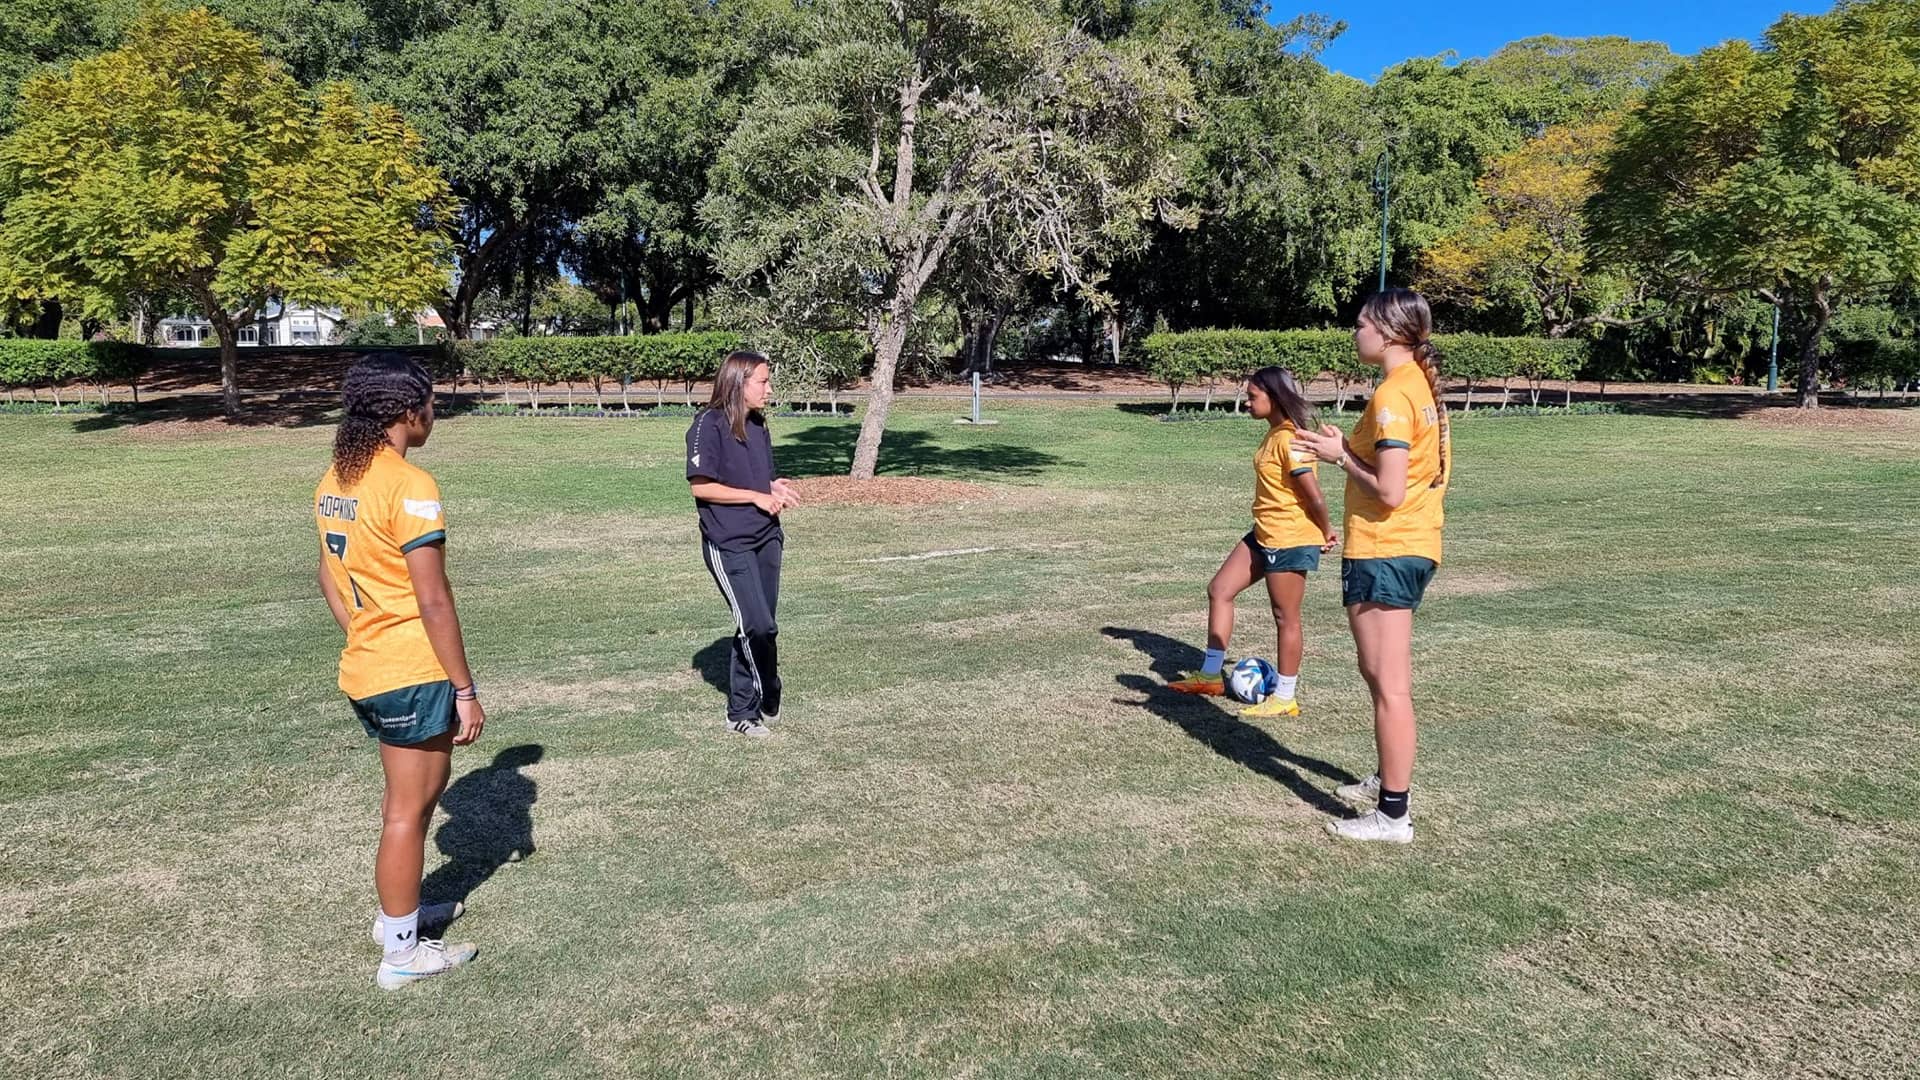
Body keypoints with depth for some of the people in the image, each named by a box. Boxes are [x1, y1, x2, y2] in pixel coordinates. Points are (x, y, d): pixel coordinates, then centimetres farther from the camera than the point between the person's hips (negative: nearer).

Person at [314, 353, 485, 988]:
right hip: (414, 673, -9)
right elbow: (433, 602, -20)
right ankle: (402, 953, 18)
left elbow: (330, 579, 15)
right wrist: (465, 689, -14)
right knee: (408, 810, 5)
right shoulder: (410, 487, -20)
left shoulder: (335, 481, 7)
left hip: (366, 668, 9)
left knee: (414, 789, 26)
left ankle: (397, 912, 41)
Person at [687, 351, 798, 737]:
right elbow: (700, 486, -15)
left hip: (766, 539, 8)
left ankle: (742, 711, 21)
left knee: (755, 629, 10)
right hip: (728, 545, -7)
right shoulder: (709, 424, -11)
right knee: (760, 627, -10)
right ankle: (768, 703, 9)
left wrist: (775, 488, 0)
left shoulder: (758, 425, 12)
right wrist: (757, 496, -14)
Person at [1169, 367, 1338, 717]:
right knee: (1219, 590, 11)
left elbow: (1314, 496, -22)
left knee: (1285, 617, 1)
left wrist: (1326, 533, -8)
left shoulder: (1289, 440, -22)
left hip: (1291, 540, -10)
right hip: (1264, 535, 10)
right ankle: (1211, 674, 20)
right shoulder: (1275, 433, 9)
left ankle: (1286, 698, 14)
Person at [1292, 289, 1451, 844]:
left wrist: (1340, 457, -10)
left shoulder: (1392, 395, -19)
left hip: (1385, 553, -11)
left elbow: (1390, 492, -23)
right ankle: (1386, 782, 36)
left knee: (1389, 685, -4)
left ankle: (1393, 815, 4)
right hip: (1412, 547, 11)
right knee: (1379, 673, 23)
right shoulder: (1421, 384, 12)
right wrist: (1347, 446, 7)